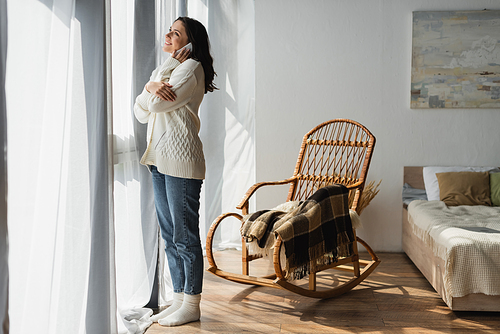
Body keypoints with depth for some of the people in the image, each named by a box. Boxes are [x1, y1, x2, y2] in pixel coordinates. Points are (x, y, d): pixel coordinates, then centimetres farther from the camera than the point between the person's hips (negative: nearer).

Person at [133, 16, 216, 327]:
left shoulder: (191, 67, -5)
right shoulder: (168, 68, 22)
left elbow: (157, 104, -14)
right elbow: (141, 112, 13)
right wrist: (150, 86, -6)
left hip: (180, 161, -9)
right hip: (159, 160, 9)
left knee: (185, 235, -3)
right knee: (170, 235, 12)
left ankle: (192, 305, 8)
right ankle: (179, 299, 23)